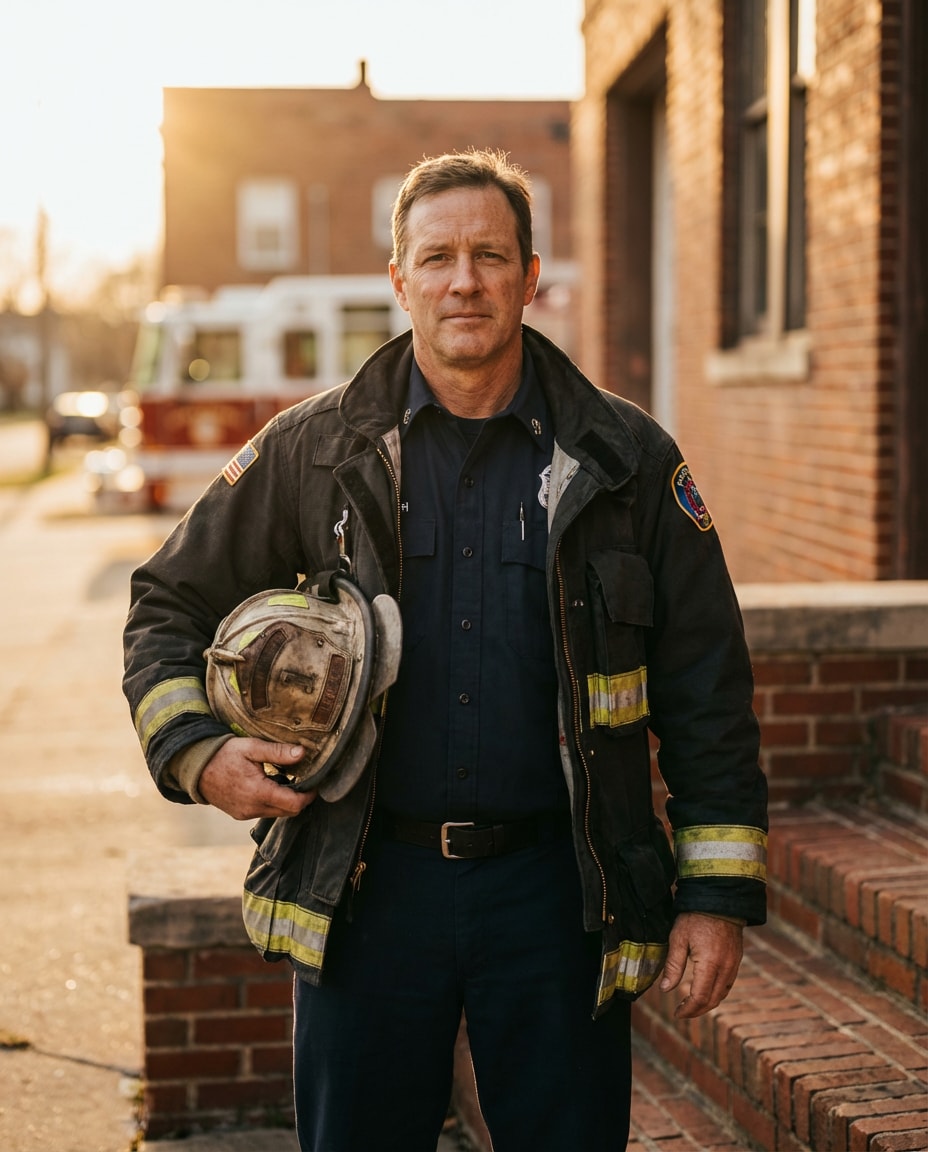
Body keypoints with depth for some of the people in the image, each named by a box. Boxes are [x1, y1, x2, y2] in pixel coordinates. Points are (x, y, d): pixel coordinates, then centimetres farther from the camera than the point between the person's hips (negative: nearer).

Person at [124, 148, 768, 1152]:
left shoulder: (627, 459, 2)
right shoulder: (312, 452, 2)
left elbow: (705, 687, 3)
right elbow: (169, 608, 12)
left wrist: (719, 892, -1)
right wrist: (197, 751, -6)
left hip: (555, 888, 0)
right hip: (368, 882, 1)